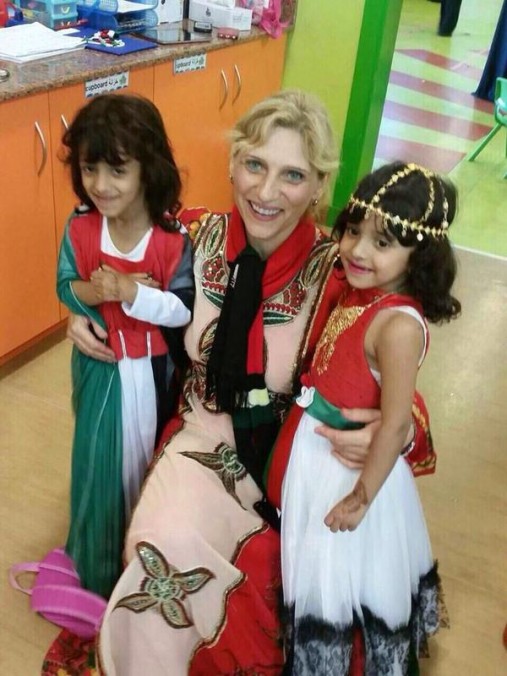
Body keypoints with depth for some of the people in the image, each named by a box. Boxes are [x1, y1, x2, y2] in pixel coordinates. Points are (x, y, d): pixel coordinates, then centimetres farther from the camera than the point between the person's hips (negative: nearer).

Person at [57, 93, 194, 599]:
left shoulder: (174, 237, -21)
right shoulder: (79, 229, -13)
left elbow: (183, 311, -19)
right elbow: (65, 288, -3)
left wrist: (129, 292, -32)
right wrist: (98, 292, -24)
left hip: (156, 370, -2)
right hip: (102, 368, 2)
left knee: (153, 458, 18)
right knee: (102, 461, 15)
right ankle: (98, 566, 40)